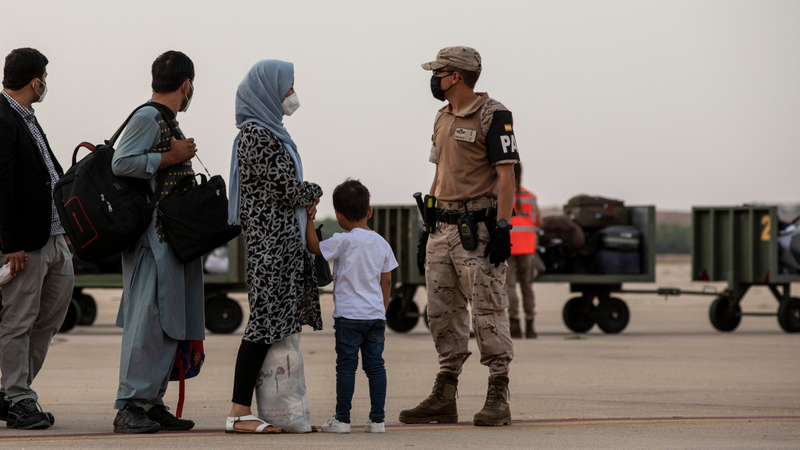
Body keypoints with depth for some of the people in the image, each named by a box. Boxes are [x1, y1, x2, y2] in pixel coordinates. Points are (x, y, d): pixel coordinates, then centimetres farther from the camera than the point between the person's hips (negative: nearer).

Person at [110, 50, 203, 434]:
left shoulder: (169, 122, 20)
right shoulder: (147, 118, -9)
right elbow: (121, 163, -20)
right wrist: (171, 157, -15)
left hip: (174, 239, 10)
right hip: (153, 238, -10)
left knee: (169, 324, 8)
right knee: (148, 319, -12)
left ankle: (152, 403, 10)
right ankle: (130, 406, -13)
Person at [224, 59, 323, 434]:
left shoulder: (270, 131, 18)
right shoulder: (255, 133, -13)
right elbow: (283, 184, -16)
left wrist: (304, 200, 1)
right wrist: (314, 193, 3)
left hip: (284, 238, 10)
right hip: (269, 238, -10)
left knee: (281, 319, 8)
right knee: (266, 319, -11)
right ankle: (239, 413, -11)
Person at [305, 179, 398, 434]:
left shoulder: (343, 241, -10)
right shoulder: (381, 243, 6)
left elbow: (314, 247, 3)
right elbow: (386, 281, 11)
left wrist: (309, 220, 12)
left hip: (349, 315, -5)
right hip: (376, 314, 5)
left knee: (346, 365, 0)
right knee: (375, 364, 6)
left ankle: (342, 418, 2)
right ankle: (377, 419, 5)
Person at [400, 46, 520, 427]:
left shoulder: (493, 116, -9)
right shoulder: (443, 119, 17)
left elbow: (505, 175, -13)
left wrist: (502, 228, -20)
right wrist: (426, 228, 19)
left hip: (479, 229, -9)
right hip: (444, 226, 9)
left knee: (488, 311, -9)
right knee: (443, 313, 8)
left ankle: (498, 399, -6)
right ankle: (444, 398, 13)